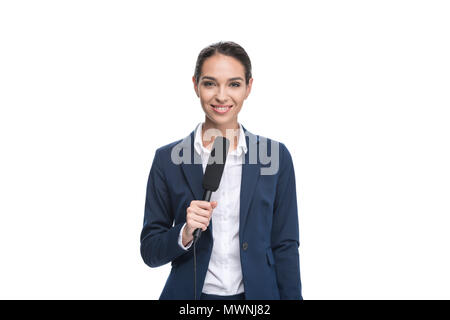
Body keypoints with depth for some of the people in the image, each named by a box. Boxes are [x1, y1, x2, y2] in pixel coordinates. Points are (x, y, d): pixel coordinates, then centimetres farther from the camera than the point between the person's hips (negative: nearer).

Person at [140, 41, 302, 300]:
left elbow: (285, 246, -1)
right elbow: (150, 251, -2)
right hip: (188, 294, 0)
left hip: (257, 292, 1)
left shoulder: (276, 156, -4)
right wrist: (185, 234, -20)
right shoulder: (168, 159, -5)